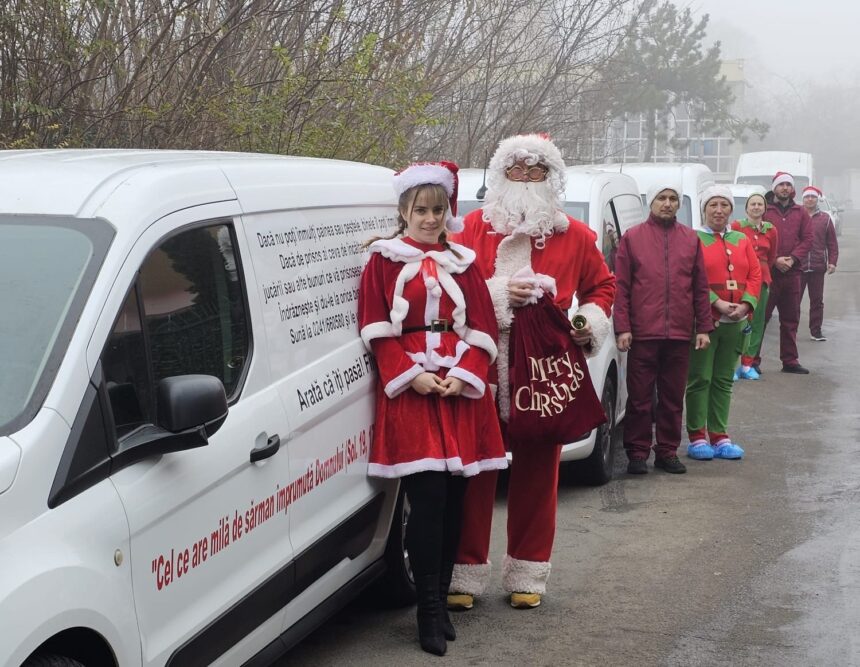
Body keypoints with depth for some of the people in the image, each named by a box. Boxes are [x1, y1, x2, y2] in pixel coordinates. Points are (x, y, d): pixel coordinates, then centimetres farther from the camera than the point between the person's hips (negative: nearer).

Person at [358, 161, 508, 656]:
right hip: (409, 391, -3)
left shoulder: (463, 262, 13)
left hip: (461, 389, 3)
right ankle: (430, 612, -2)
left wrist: (465, 374, -8)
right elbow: (377, 329, -1)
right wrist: (410, 374, -12)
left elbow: (482, 327, 8)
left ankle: (441, 598, 18)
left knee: (454, 499, 5)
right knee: (428, 499, -9)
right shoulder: (384, 260, 5)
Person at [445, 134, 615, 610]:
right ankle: (465, 574, 11)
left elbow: (603, 286, 20)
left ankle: (527, 576, 19)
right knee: (474, 469, 0)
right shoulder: (474, 227, 5)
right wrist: (498, 292, -14)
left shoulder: (574, 236, 10)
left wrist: (592, 321, 2)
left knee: (537, 472, 6)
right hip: (482, 367, -1)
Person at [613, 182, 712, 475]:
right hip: (642, 333, -2)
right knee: (640, 398, 2)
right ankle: (637, 453, 11)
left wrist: (703, 327, 5)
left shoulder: (691, 239, 11)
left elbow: (701, 287, 11)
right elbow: (621, 286, 1)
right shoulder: (632, 238, 4)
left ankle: (667, 451, 19)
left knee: (673, 398, 9)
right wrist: (622, 328, -7)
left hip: (680, 334, 2)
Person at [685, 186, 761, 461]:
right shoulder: (694, 239, -4)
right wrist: (717, 303, -19)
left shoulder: (742, 240, 12)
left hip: (735, 322, 5)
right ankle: (697, 436, 5)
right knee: (700, 379, -2)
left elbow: (755, 274, 8)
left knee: (724, 380, 10)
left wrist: (746, 304, -8)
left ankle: (719, 434, 17)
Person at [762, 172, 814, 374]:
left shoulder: (801, 213, 12)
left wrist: (792, 259, -9)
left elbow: (807, 239, 6)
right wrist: (775, 260, -15)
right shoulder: (765, 211, 1)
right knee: (761, 316, -3)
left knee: (791, 319, 8)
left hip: (792, 272, 4)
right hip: (768, 271, -4)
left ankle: (790, 361, 15)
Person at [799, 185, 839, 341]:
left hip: (818, 268, 2)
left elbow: (832, 243, 8)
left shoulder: (825, 219, 7)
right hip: (797, 267, -2)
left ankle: (816, 331, 14)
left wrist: (832, 262, 0)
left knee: (817, 300, 7)